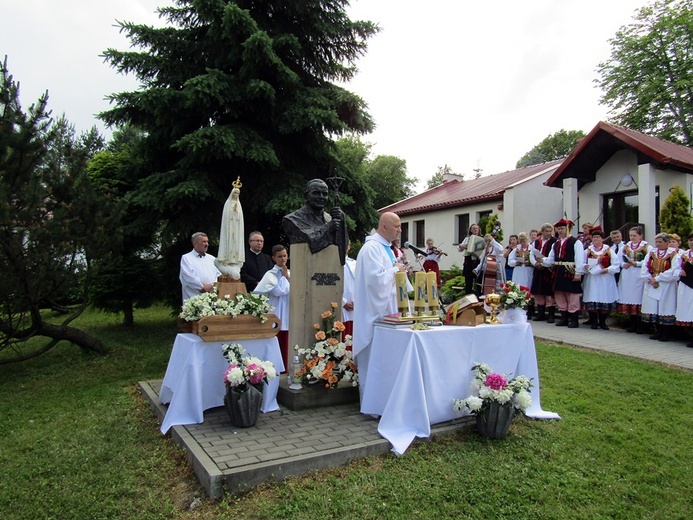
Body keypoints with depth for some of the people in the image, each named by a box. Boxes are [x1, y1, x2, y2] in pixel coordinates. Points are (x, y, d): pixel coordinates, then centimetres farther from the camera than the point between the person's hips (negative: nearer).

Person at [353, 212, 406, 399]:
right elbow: (376, 277, -26)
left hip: (386, 310, 10)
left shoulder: (386, 248, 16)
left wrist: (397, 270, 8)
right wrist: (396, 269, -12)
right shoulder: (372, 248, -15)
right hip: (375, 312, -10)